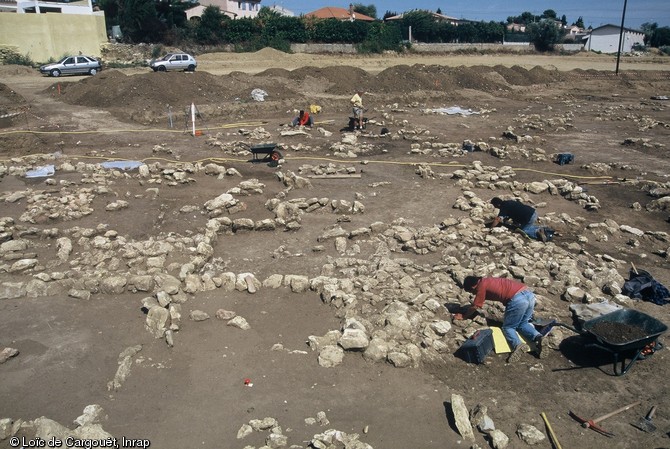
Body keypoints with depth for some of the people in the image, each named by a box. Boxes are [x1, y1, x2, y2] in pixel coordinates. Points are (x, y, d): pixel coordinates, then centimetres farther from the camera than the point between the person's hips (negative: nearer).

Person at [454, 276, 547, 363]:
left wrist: (463, 316, 25)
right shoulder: (488, 281, 26)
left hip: (518, 299, -8)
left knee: (507, 327, 7)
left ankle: (518, 344, -18)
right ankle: (538, 338, -2)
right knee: (522, 324, 23)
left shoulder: (482, 286, 2)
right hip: (529, 294, 8)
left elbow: (474, 307, 9)